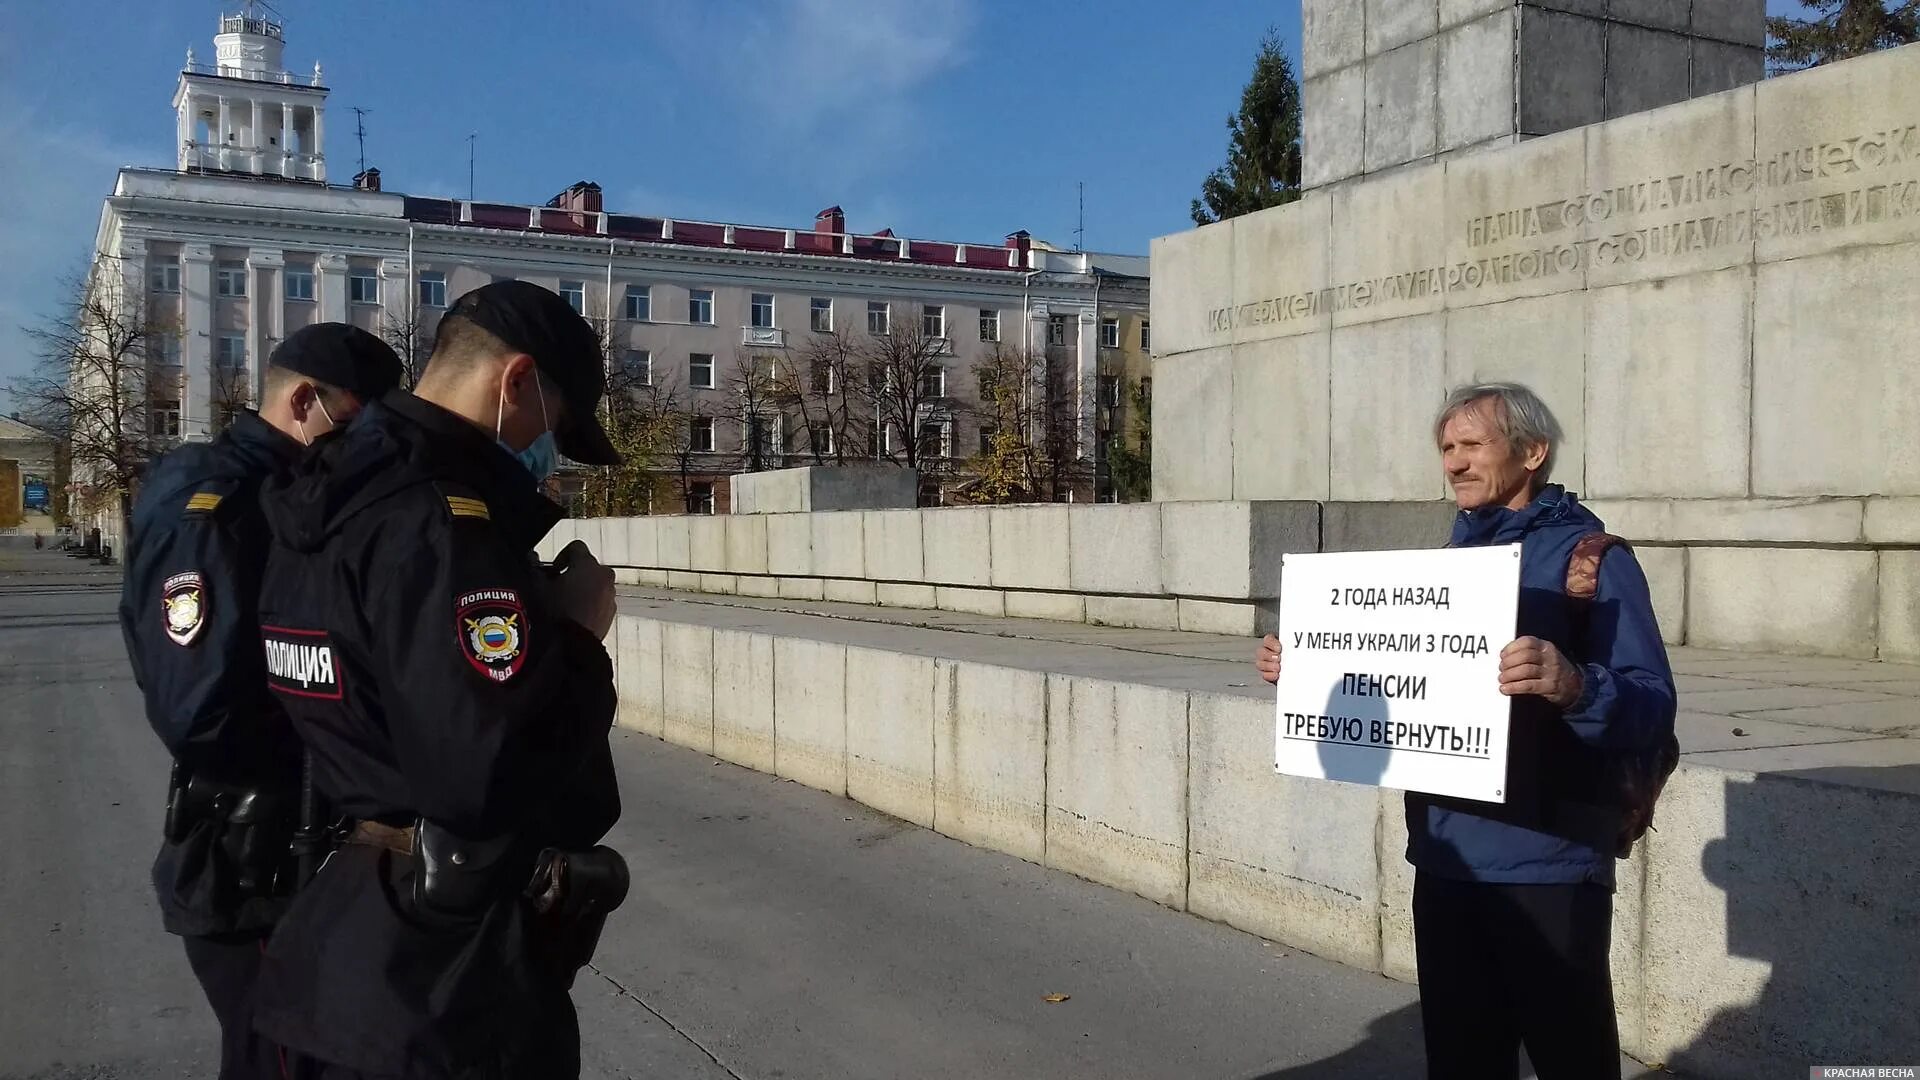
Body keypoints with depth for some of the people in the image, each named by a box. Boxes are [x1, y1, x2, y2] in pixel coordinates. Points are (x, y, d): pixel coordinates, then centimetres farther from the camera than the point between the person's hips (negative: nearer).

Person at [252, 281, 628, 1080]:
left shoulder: (331, 502, 9)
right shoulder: (440, 519, -23)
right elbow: (500, 776, -32)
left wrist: (533, 616, 5)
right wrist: (578, 635, -16)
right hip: (445, 978, -9)